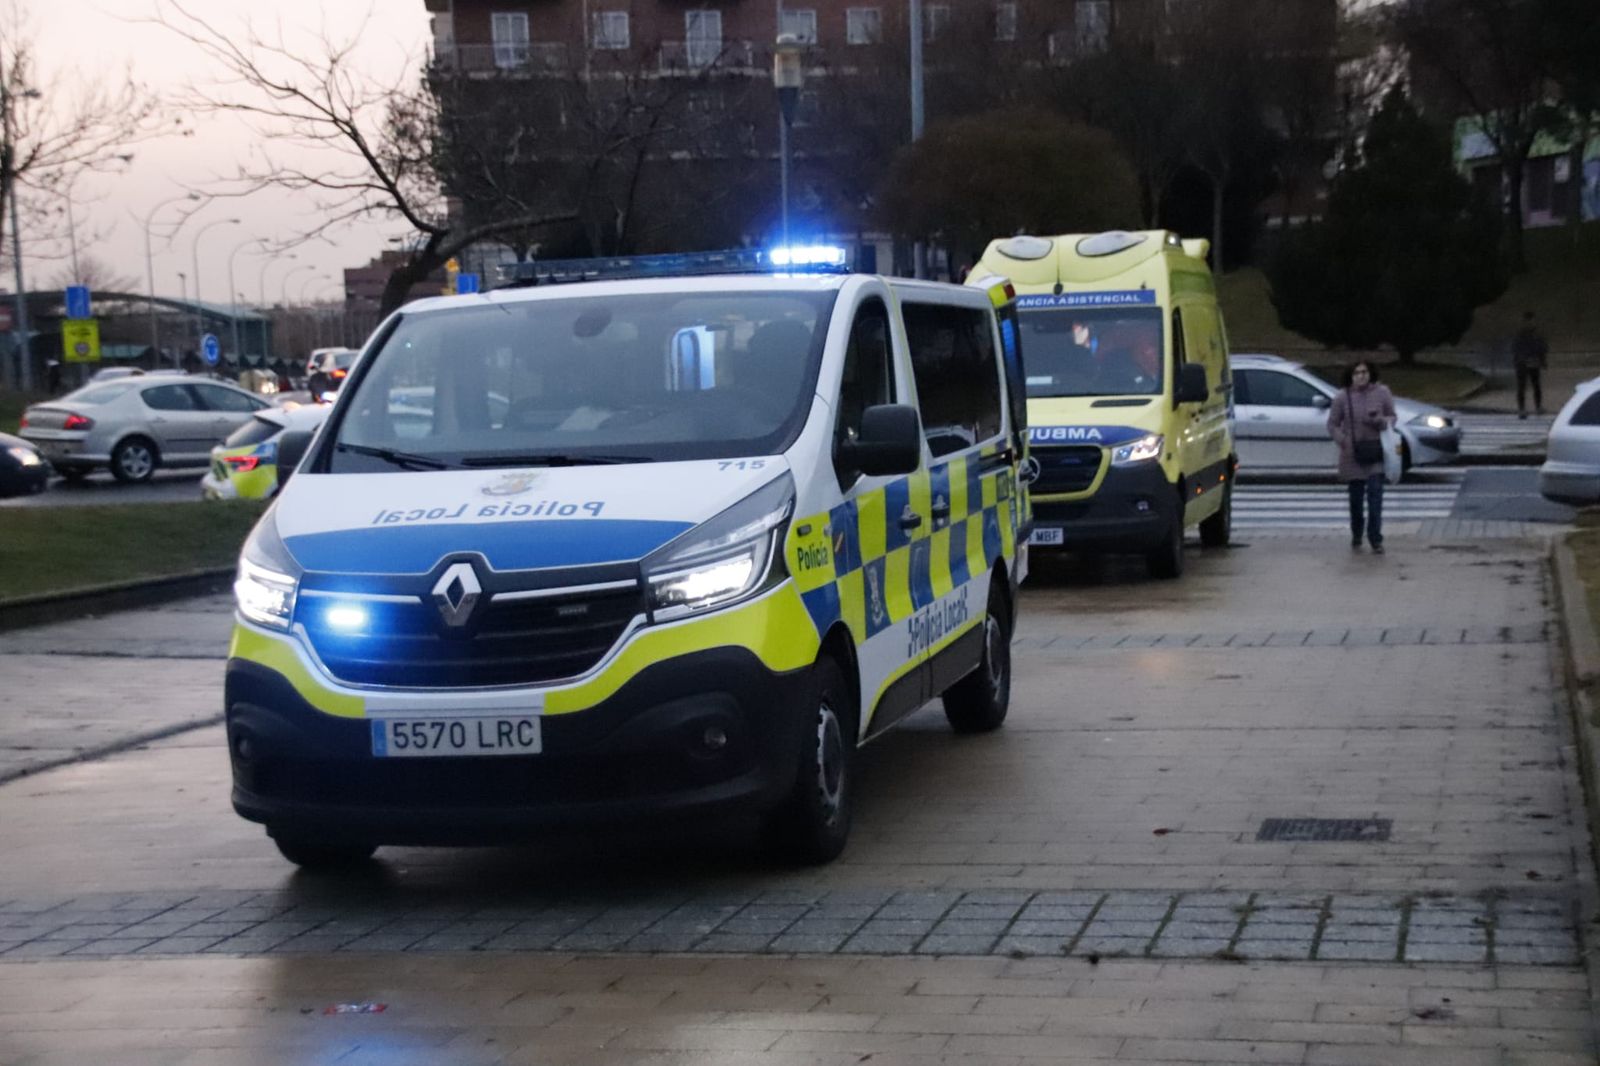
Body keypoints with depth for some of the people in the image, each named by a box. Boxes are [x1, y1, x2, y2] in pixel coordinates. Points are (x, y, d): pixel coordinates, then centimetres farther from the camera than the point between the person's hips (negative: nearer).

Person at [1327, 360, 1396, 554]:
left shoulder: (1381, 393, -2)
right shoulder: (1342, 397, -4)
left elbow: (1392, 416, 6)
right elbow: (1332, 424, 3)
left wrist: (1381, 421, -17)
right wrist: (1344, 441, -13)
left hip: (1376, 452, 0)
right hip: (1353, 454, 0)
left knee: (1375, 493, -10)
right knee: (1356, 497, 9)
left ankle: (1376, 540, -6)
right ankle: (1356, 537, 28)